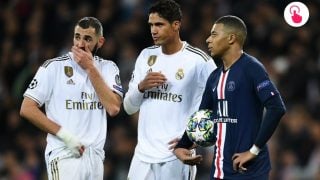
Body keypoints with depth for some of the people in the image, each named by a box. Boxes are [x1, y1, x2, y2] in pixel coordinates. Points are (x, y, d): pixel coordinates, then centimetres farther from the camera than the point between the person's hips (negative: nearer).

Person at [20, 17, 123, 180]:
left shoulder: (108, 68, 8)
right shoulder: (53, 67, -2)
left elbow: (113, 108, -6)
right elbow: (27, 109, -6)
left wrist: (90, 68, -8)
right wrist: (65, 135, -12)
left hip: (95, 156, 4)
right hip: (64, 156, -4)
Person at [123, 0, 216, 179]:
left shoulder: (199, 61, -7)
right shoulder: (146, 56, 10)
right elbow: (129, 107, 14)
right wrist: (141, 87, -7)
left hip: (176, 156, -5)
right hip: (143, 156, 5)